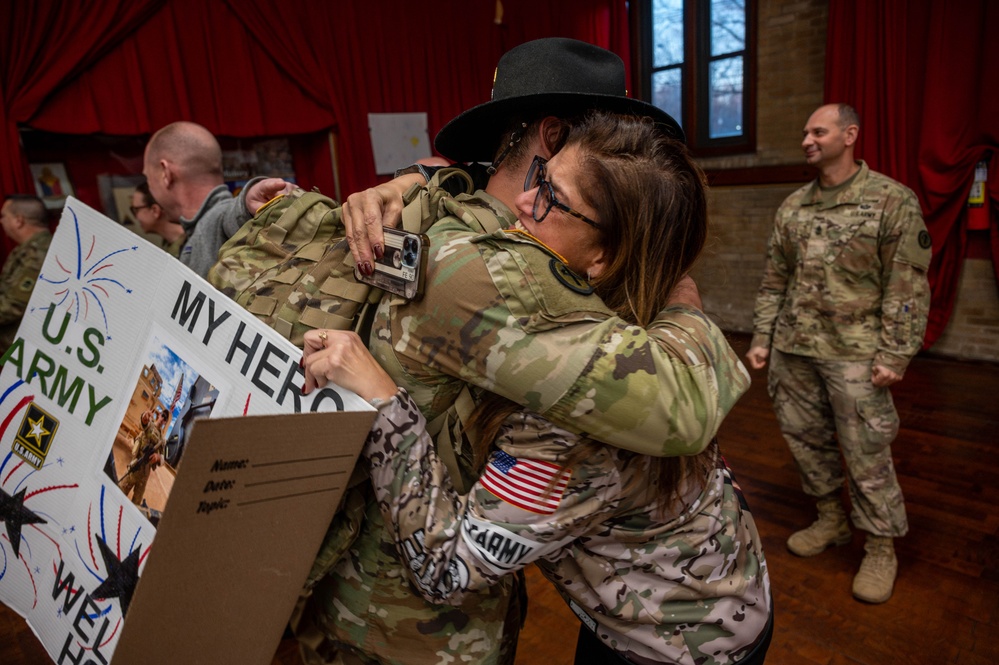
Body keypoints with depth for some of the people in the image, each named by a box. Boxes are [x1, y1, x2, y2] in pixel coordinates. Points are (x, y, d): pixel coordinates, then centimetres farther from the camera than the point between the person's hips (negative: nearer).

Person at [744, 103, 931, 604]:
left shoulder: (892, 200, -5)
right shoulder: (792, 207, 9)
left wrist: (894, 354, -13)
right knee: (806, 440, 13)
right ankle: (831, 521, 34)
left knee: (867, 454, 3)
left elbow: (907, 285, -8)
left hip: (854, 355, -5)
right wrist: (762, 338, 7)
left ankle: (881, 549, 22)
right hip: (793, 351, 5)